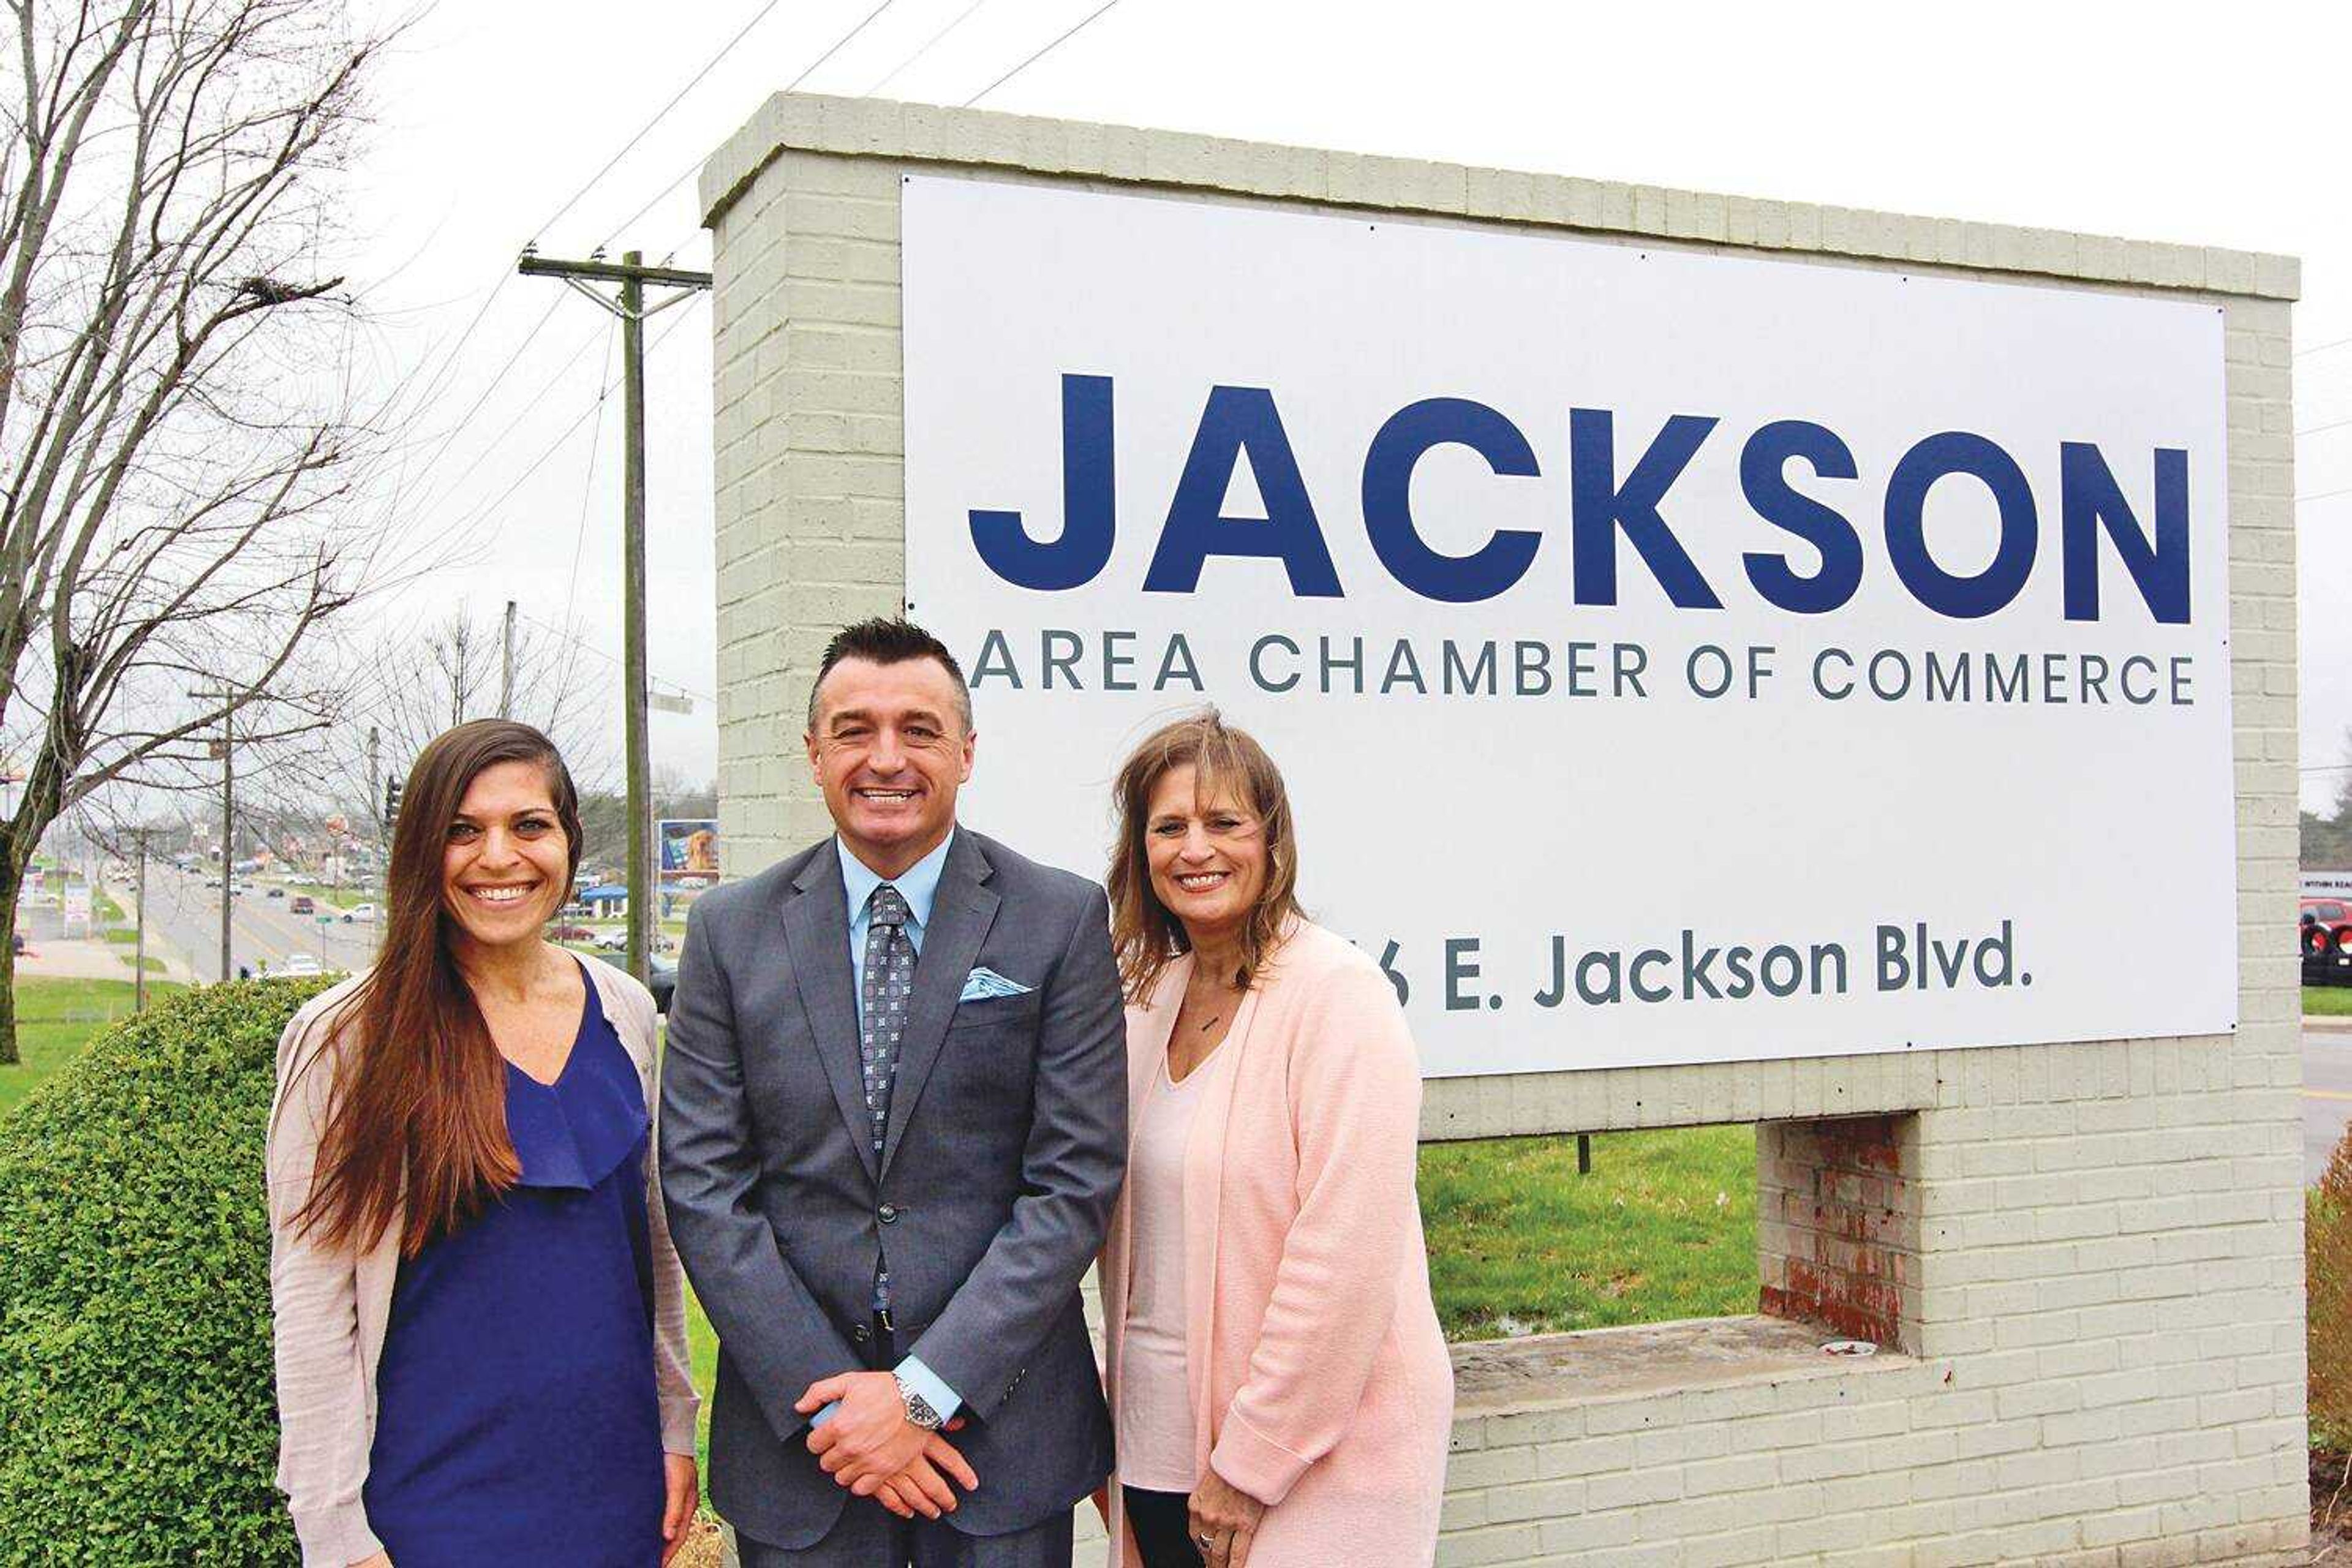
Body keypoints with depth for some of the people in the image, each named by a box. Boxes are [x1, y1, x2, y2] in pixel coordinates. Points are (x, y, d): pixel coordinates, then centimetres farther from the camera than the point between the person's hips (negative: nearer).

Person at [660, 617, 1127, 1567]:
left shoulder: (1061, 919, -4)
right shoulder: (730, 930, 1)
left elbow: (1076, 1178, -7)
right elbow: (703, 1185, -2)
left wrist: (925, 1390, -13)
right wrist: (828, 1401, -10)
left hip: (999, 1415, -1)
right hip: (793, 1432, 1)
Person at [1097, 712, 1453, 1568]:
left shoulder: (1338, 992, -14)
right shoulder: (1152, 996, 7)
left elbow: (1347, 1255, -19)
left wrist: (1250, 1463, -17)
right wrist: (1114, 1419, 7)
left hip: (1313, 1470, -6)